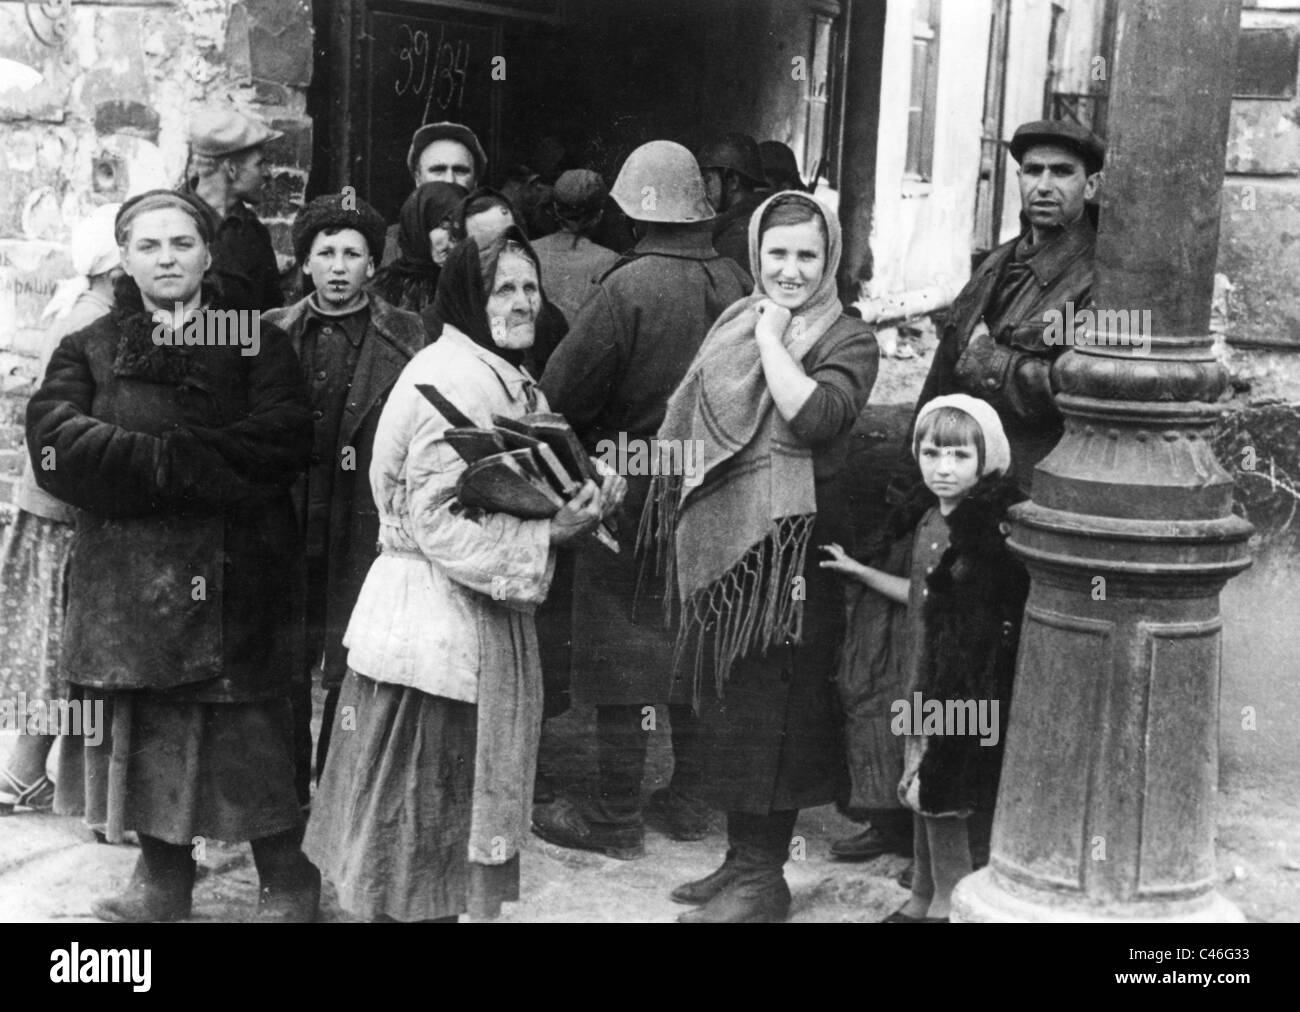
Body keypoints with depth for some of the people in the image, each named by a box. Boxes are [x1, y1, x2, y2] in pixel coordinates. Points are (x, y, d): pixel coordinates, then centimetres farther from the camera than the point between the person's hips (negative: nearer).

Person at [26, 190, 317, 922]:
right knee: (146, 728, 5)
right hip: (128, 579, 2)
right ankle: (163, 876, 20)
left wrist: (164, 456, -13)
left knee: (252, 728, -2)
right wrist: (172, 461, -14)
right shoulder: (88, 351, 13)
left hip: (238, 577, -2)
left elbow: (284, 443, -9)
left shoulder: (258, 343, 8)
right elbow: (56, 446, -5)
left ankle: (289, 882, 11)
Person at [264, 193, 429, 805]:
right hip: (287, 524, 3)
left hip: (366, 524, -2)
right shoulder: (273, 332, 10)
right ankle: (289, 793, 22)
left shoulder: (405, 337, 2)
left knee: (352, 672, 0)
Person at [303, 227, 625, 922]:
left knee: (452, 806, 19)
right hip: (435, 622, -10)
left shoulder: (510, 381, 13)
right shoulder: (453, 380, -18)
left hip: (478, 621, 10)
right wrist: (546, 536, -22)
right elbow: (439, 523, -22)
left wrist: (573, 507, 1)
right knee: (421, 810, 4)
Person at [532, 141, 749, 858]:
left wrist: (588, 450, 3)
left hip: (631, 484, -5)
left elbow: (562, 393, -15)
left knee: (619, 646, 4)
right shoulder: (735, 285, -3)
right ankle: (689, 796, 26)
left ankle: (618, 817, 9)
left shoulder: (627, 287, -17)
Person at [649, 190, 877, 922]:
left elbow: (816, 416, -23)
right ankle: (743, 856, 25)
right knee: (724, 701, 12)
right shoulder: (735, 322, 13)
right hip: (717, 538, 6)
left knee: (769, 706, -1)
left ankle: (764, 877, 9)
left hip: (787, 545, -6)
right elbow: (688, 419, 20)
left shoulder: (849, 339, -5)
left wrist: (772, 340, -15)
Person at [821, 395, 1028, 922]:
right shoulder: (928, 518, 7)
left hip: (968, 687, -8)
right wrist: (859, 571, 24)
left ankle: (949, 903, 17)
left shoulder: (996, 527, -19)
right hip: (926, 680, 8)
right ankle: (922, 898, 31)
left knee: (942, 799, 1)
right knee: (922, 795, 17)